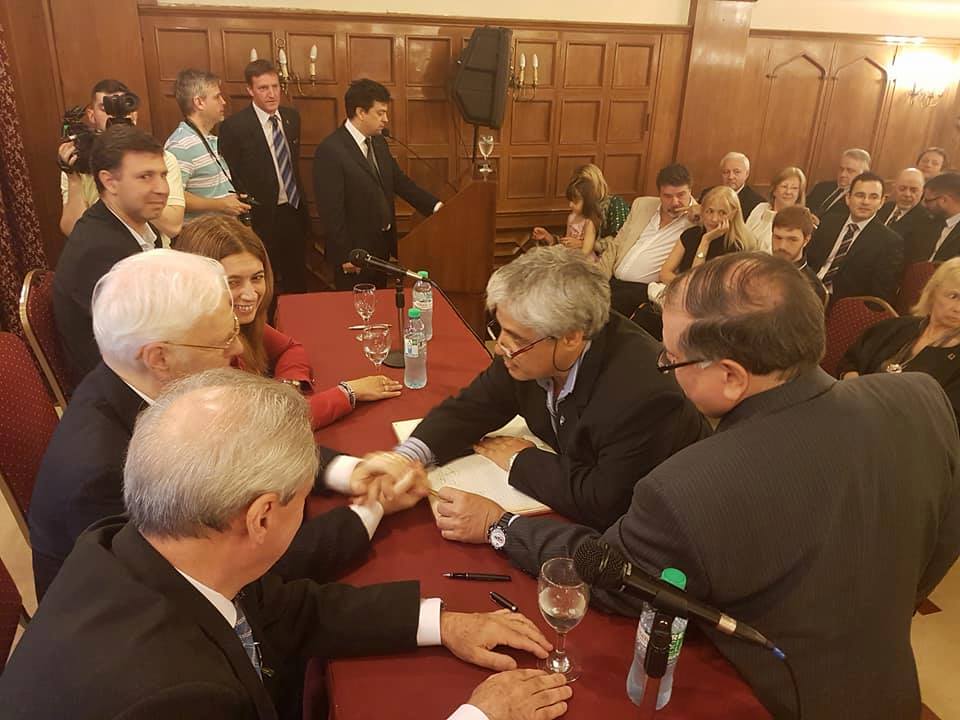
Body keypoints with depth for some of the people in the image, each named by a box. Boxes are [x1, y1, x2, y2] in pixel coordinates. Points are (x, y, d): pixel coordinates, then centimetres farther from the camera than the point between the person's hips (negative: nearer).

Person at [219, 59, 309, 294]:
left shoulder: (292, 117, 5)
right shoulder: (234, 126, -14)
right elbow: (230, 180, -10)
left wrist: (301, 203, 16)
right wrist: (246, 219, -12)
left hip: (295, 212, 5)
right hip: (262, 218, -5)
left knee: (297, 281, 17)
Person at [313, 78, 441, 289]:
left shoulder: (378, 142, 6)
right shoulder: (330, 151, -20)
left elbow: (399, 181, 13)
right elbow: (331, 210, -21)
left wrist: (434, 206, 3)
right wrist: (345, 256, -19)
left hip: (382, 245, 8)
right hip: (355, 251, -8)